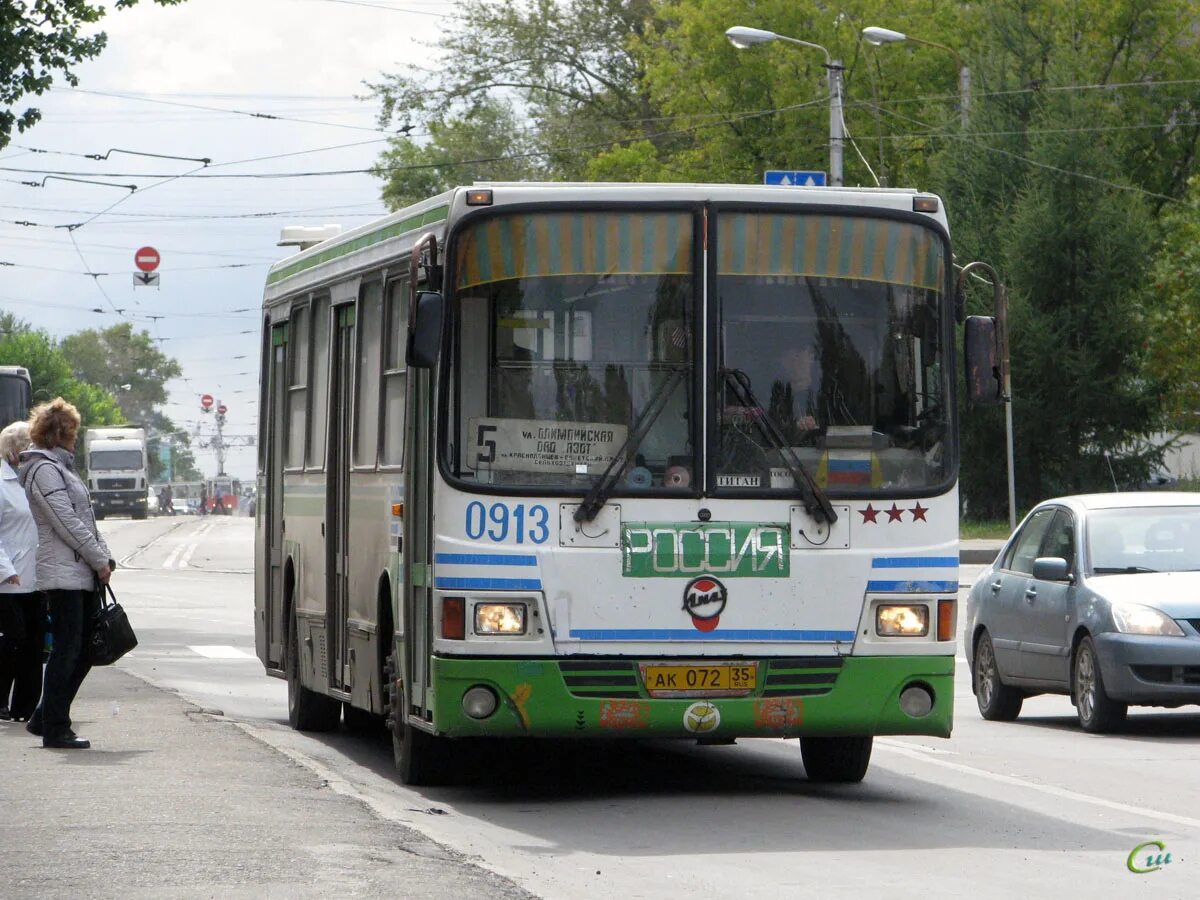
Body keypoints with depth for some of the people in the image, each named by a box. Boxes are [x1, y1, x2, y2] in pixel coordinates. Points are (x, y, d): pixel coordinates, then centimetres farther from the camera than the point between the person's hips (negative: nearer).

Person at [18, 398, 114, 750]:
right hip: (63, 573, -10)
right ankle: (55, 730, 0)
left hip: (82, 574, 10)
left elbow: (84, 518, 21)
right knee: (67, 651, -6)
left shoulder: (60, 467, 21)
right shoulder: (44, 470, -11)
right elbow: (67, 523, -16)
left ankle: (44, 719, 17)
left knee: (86, 648, 10)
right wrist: (100, 560, -11)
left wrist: (103, 556, 9)